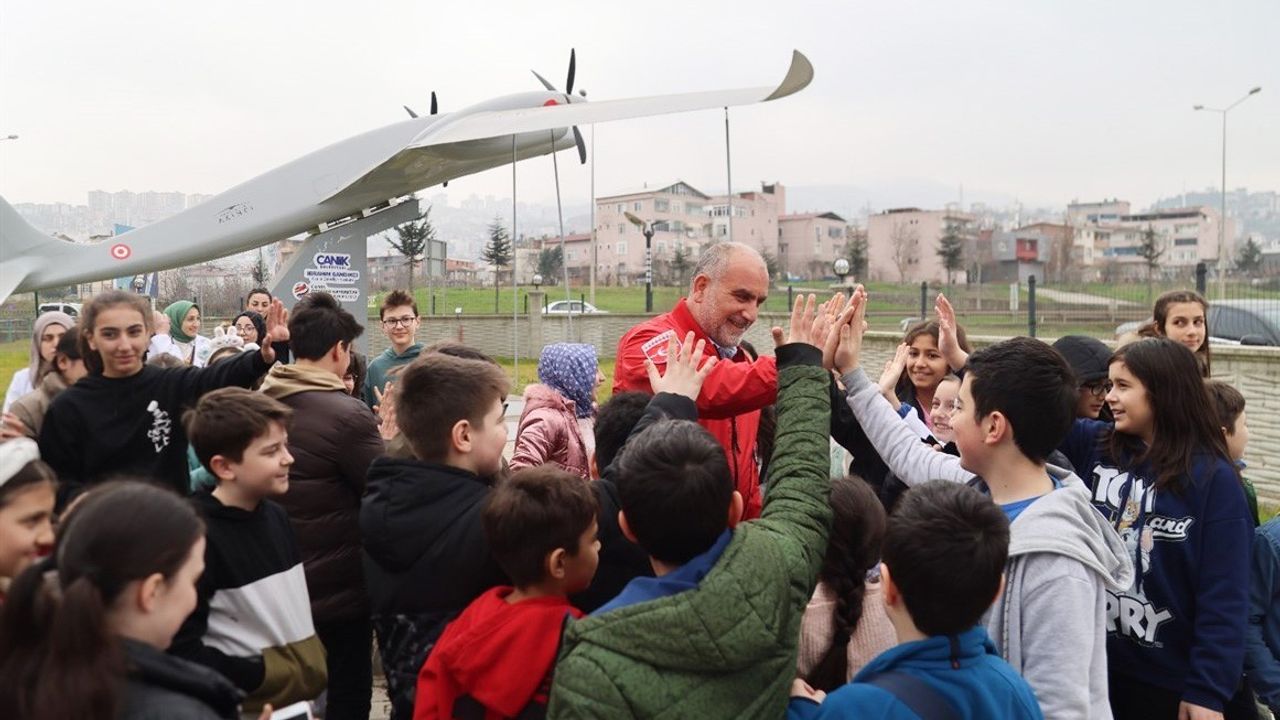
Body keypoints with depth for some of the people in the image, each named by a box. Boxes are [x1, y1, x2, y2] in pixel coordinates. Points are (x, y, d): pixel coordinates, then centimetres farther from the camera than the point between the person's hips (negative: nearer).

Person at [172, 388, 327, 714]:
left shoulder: (276, 516, 6)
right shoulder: (195, 534, -19)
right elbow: (181, 650, -22)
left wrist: (316, 666, 7)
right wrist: (267, 677, -18)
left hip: (309, 693, 7)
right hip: (258, 704, -7)